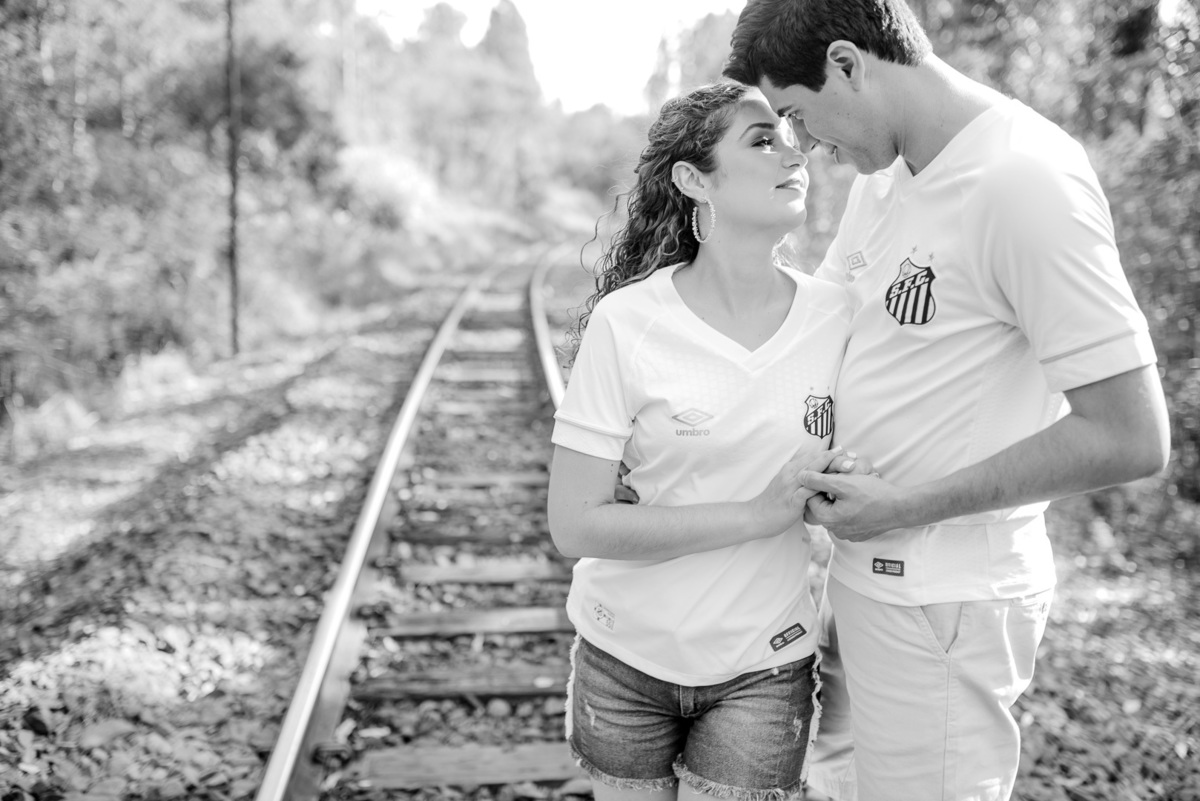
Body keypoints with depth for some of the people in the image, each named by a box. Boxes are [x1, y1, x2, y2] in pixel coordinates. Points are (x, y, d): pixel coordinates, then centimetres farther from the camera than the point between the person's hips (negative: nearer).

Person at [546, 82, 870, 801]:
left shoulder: (838, 318, -7)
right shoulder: (626, 320, -14)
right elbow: (575, 524, -16)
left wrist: (844, 481, -16)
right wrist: (757, 515, -22)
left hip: (764, 670, 1)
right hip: (625, 660, -1)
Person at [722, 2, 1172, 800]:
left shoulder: (1025, 181, -21)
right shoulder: (886, 173, 5)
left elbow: (1130, 438, -22)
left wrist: (905, 509, -19)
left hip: (943, 602, -8)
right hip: (863, 569, 8)